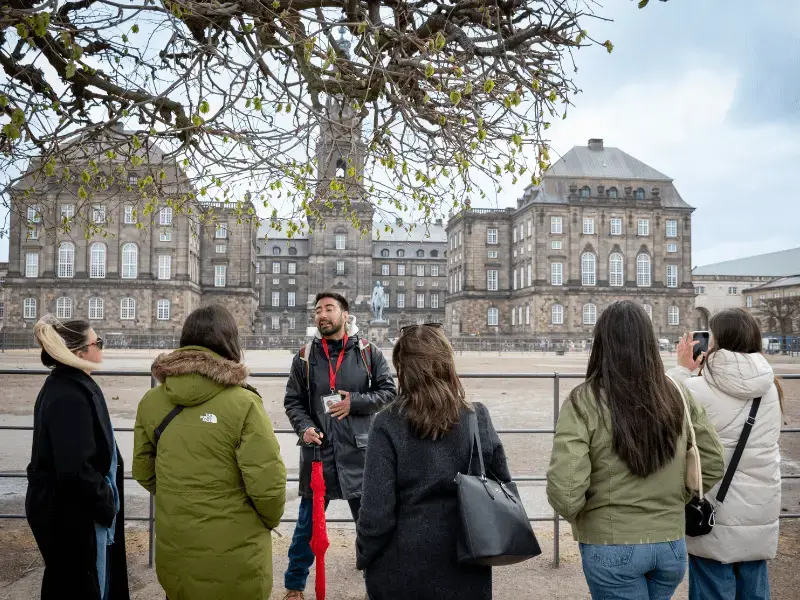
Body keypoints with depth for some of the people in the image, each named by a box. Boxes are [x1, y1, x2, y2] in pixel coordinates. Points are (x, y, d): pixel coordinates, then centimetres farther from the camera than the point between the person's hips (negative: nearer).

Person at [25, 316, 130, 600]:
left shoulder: (64, 385, 6)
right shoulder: (69, 396, -26)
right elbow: (76, 468, -29)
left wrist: (104, 502, 17)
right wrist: (105, 506, -16)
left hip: (61, 507, 10)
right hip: (72, 514, -10)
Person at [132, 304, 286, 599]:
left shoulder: (151, 401, -4)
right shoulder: (243, 403, -20)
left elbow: (143, 472, 7)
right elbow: (267, 484, -20)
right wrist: (270, 519, 1)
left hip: (174, 550, 4)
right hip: (233, 555, -4)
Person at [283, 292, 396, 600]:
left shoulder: (368, 352, -1)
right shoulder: (305, 356, 2)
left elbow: (388, 391, 0)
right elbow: (292, 400, 7)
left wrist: (354, 401, -13)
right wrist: (304, 427, -11)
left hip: (358, 449, -1)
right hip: (317, 448, 1)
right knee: (308, 521, 15)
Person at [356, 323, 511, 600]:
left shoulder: (389, 424, -17)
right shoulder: (478, 418, -8)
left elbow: (377, 509, -16)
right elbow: (503, 485, 1)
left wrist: (364, 557, 0)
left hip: (403, 568, -2)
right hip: (465, 570, 2)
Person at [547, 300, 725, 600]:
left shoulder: (584, 401, -19)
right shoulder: (677, 396, -5)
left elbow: (564, 491, -23)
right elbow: (713, 463, 5)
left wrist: (575, 514, -2)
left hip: (610, 546, -5)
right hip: (671, 543, 5)